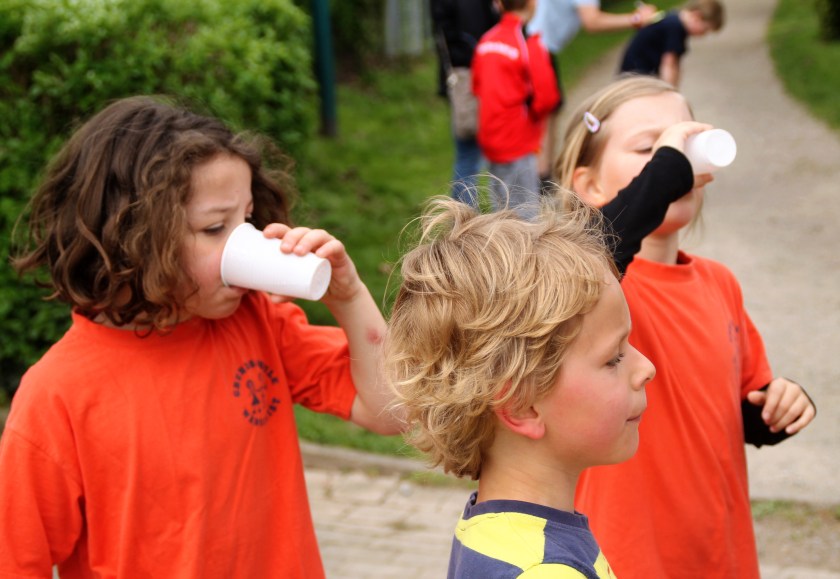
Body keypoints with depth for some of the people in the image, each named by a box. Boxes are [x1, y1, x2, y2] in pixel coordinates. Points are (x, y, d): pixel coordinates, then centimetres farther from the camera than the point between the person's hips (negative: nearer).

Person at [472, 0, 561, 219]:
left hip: (491, 141, 7)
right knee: (524, 217, -3)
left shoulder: (486, 39, 6)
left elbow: (476, 86, 16)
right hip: (519, 146, -7)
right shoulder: (529, 43, -14)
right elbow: (546, 98, -17)